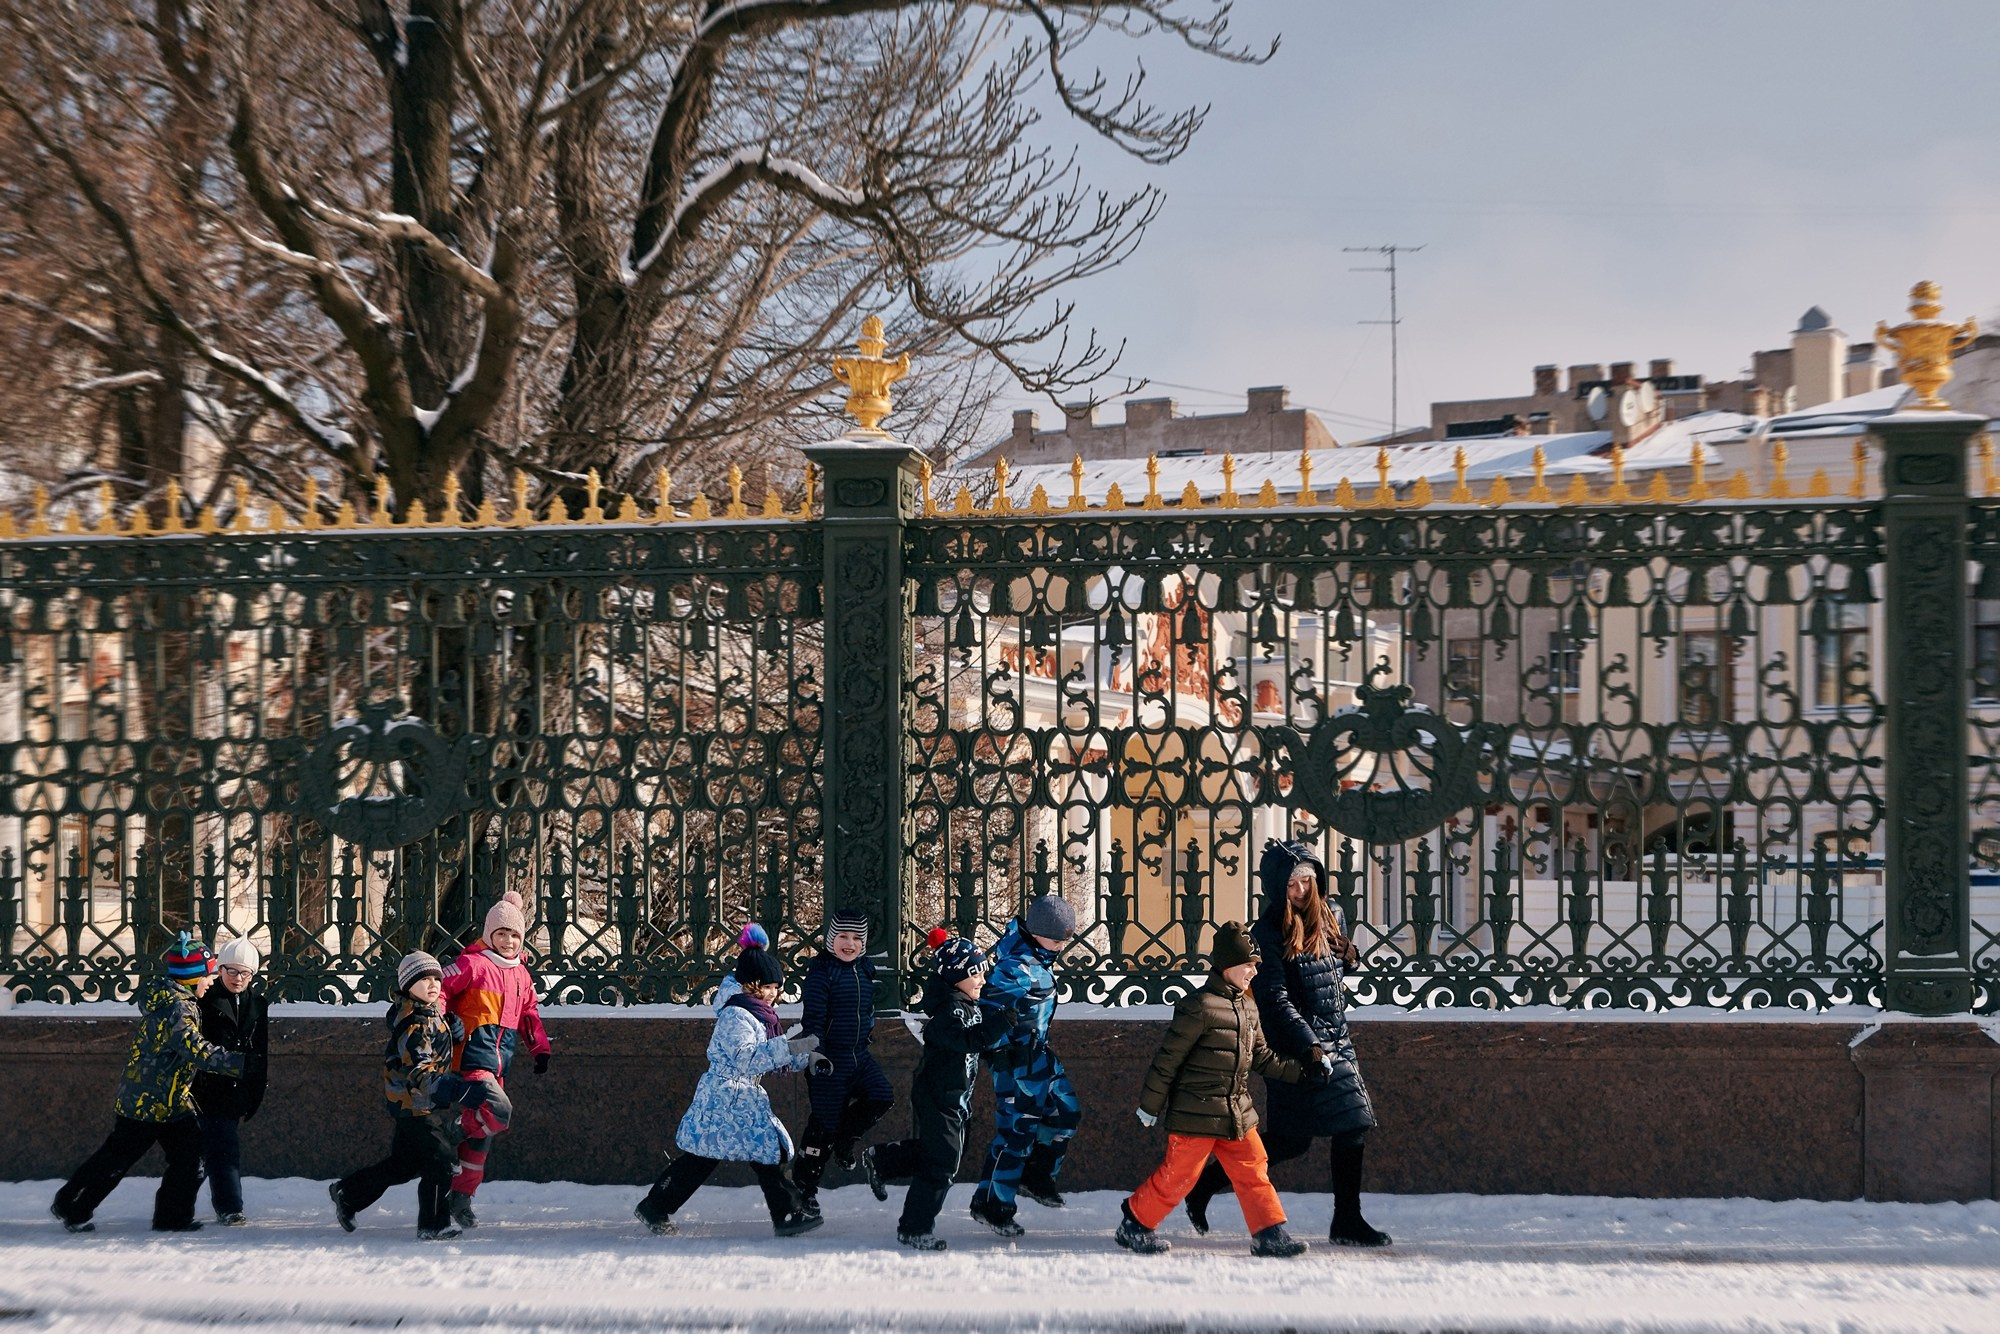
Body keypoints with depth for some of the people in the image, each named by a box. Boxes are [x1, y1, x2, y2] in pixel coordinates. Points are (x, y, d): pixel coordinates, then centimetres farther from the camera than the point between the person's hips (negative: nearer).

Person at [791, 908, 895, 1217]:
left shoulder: (864, 971, 8)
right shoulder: (822, 972, -14)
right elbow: (813, 1018, -17)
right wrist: (817, 1058, -21)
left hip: (859, 1054, 7)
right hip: (829, 1059, -7)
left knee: (882, 1097, -11)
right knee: (825, 1121, -2)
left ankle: (845, 1139, 15)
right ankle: (804, 1183, 13)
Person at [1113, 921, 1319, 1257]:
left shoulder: (1248, 1008, 10)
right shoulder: (1200, 1007, -17)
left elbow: (1261, 1058, 22)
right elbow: (1168, 1059, -13)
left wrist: (1300, 1071, 14)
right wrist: (1149, 1106, -9)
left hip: (1236, 1115, 8)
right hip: (1196, 1113, -8)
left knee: (1254, 1171, 5)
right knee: (1179, 1174, 0)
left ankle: (1269, 1234, 10)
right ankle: (1134, 1224, 16)